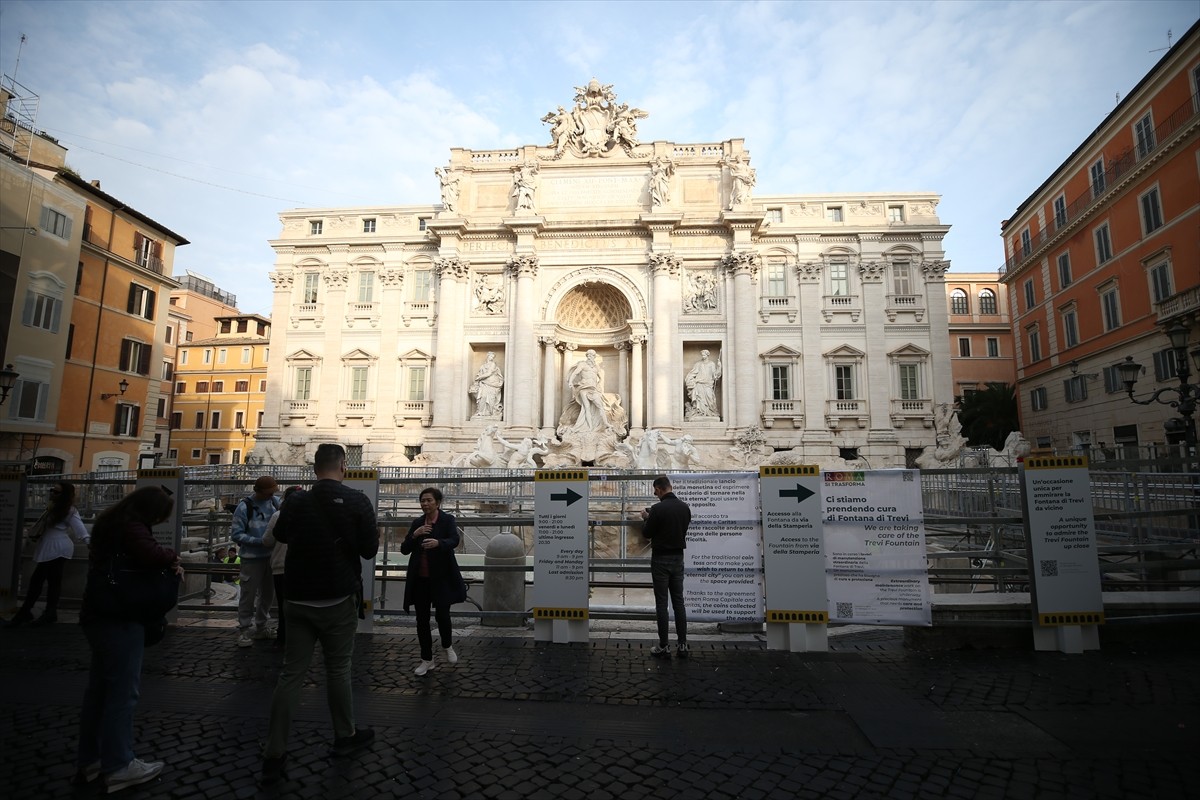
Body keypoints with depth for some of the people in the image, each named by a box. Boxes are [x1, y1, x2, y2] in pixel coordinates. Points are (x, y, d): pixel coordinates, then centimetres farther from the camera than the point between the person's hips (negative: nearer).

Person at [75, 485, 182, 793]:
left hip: (100, 614, 10)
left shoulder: (113, 522, 14)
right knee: (122, 690, -2)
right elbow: (150, 554, -34)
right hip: (119, 618, -10)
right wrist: (173, 557, -14)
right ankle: (119, 766, 6)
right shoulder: (130, 526, -18)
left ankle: (90, 760, 26)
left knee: (99, 688, 16)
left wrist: (168, 561, -2)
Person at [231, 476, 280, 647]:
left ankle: (261, 627, 29)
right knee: (249, 595, 0)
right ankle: (243, 630, 15)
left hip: (271, 556, 5)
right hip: (252, 558, -5)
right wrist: (259, 541, -21)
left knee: (268, 594, 14)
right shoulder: (245, 507, -12)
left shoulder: (274, 501, 1)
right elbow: (237, 535, -13)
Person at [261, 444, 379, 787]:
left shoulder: (295, 502, -2)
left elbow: (280, 535, 18)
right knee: (338, 669, 10)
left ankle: (274, 756, 7)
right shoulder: (356, 501, -13)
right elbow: (369, 550, -9)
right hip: (338, 599, -3)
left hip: (299, 599, 3)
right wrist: (360, 537, 10)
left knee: (291, 673, 7)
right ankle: (345, 736, 26)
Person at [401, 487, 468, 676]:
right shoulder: (417, 523, 8)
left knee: (442, 615, -4)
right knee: (422, 619, 7)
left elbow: (454, 540, -21)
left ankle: (447, 646, 27)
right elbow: (404, 550, 5)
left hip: (441, 577, -4)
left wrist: (438, 542, -41)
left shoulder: (448, 520, -4)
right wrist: (414, 534, -13)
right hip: (419, 579, 4)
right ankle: (427, 659, 22)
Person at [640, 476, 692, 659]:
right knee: (678, 602, 10)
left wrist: (646, 519, 10)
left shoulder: (657, 509, -17)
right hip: (678, 558, 6)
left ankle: (664, 647, 6)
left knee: (661, 604, 1)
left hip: (661, 559, -6)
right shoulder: (685, 507, 4)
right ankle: (682, 645, 12)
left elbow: (647, 534, -9)